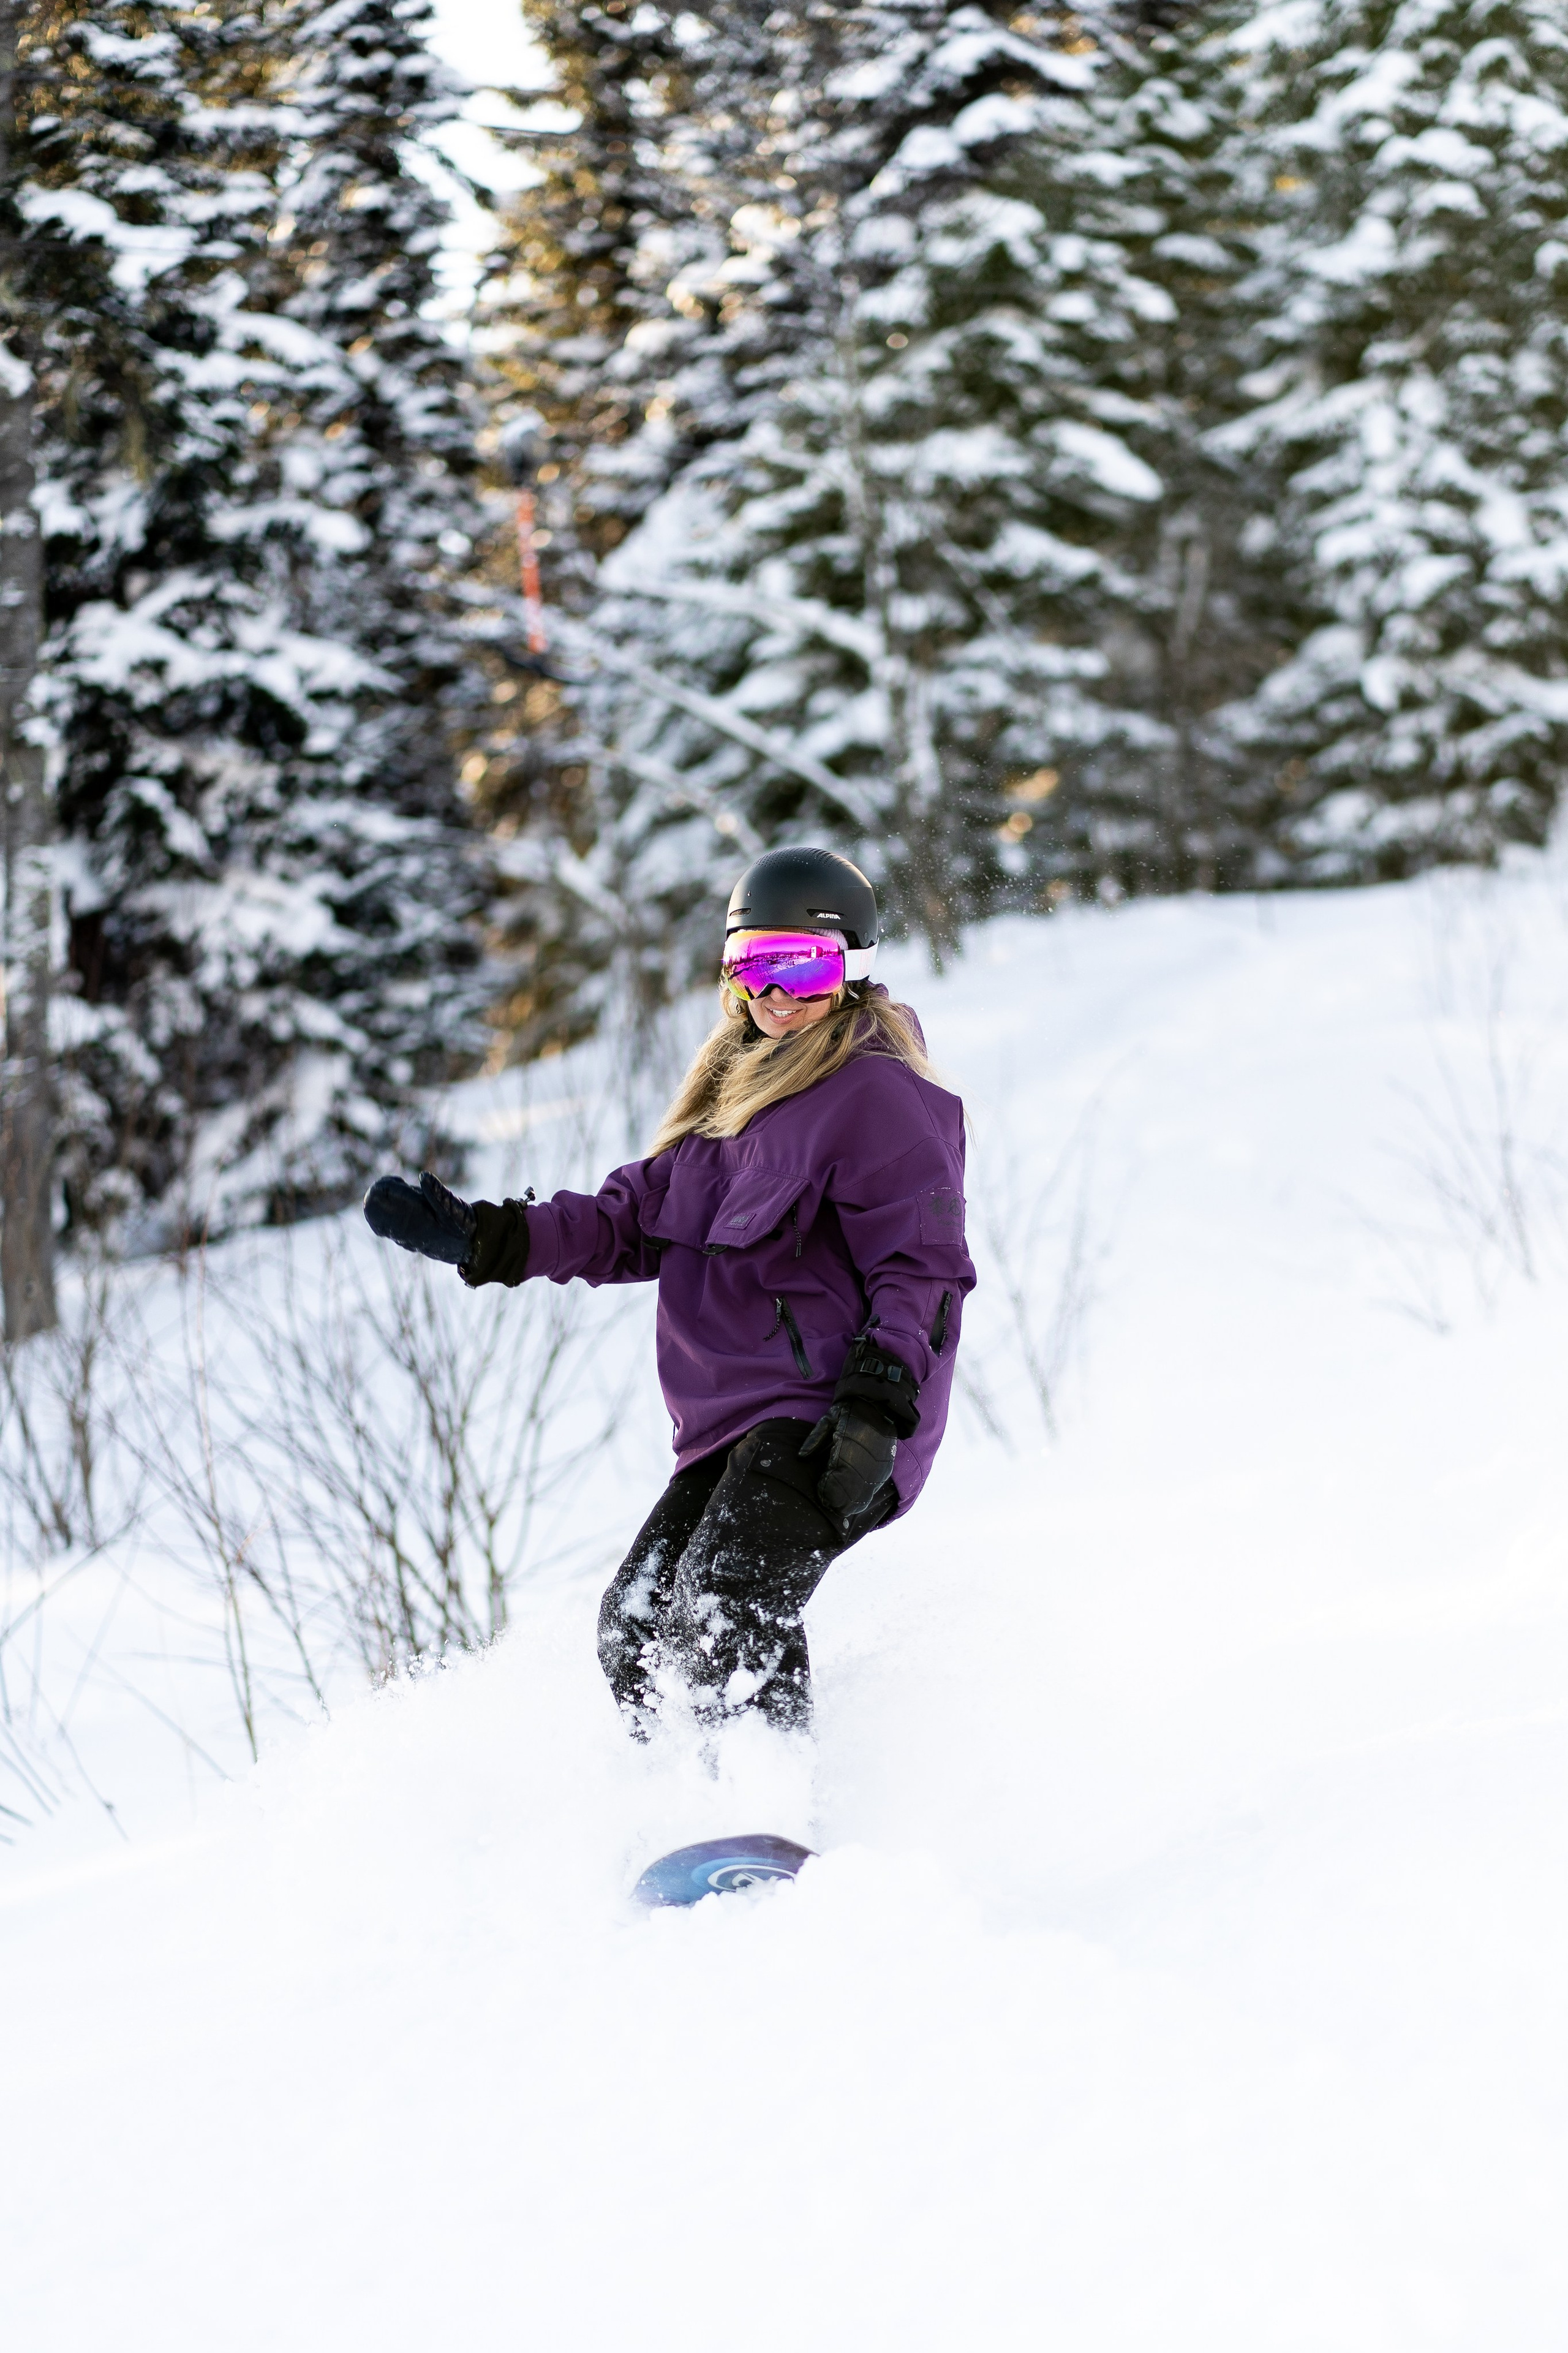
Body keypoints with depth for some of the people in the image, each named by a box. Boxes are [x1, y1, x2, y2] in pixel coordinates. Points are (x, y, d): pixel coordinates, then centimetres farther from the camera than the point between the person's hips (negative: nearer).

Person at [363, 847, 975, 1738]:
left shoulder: (879, 1096, -7)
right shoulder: (735, 1084, 20)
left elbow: (926, 1265, -11)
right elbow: (638, 1219, 21)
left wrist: (881, 1398, -24)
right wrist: (487, 1237, 8)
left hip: (827, 1427, -9)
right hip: (733, 1428, 9)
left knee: (725, 1612, -27)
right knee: (637, 1628, 2)